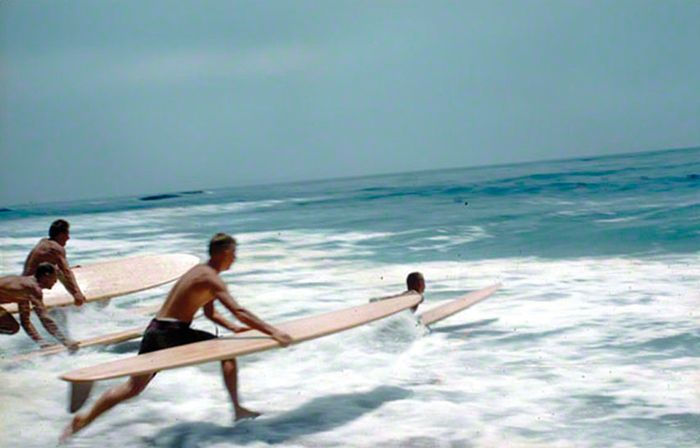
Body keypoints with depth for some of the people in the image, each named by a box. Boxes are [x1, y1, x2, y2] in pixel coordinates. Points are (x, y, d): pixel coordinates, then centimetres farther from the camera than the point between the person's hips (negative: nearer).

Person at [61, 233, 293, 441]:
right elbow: (239, 311, -20)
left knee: (133, 387, 9)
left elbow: (210, 313, 26)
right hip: (170, 333, -8)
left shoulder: (199, 271, 17)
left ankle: (83, 419, 7)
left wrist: (232, 327, 13)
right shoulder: (211, 279, -12)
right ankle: (237, 409, 6)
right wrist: (273, 332, -20)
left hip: (155, 330, 8)